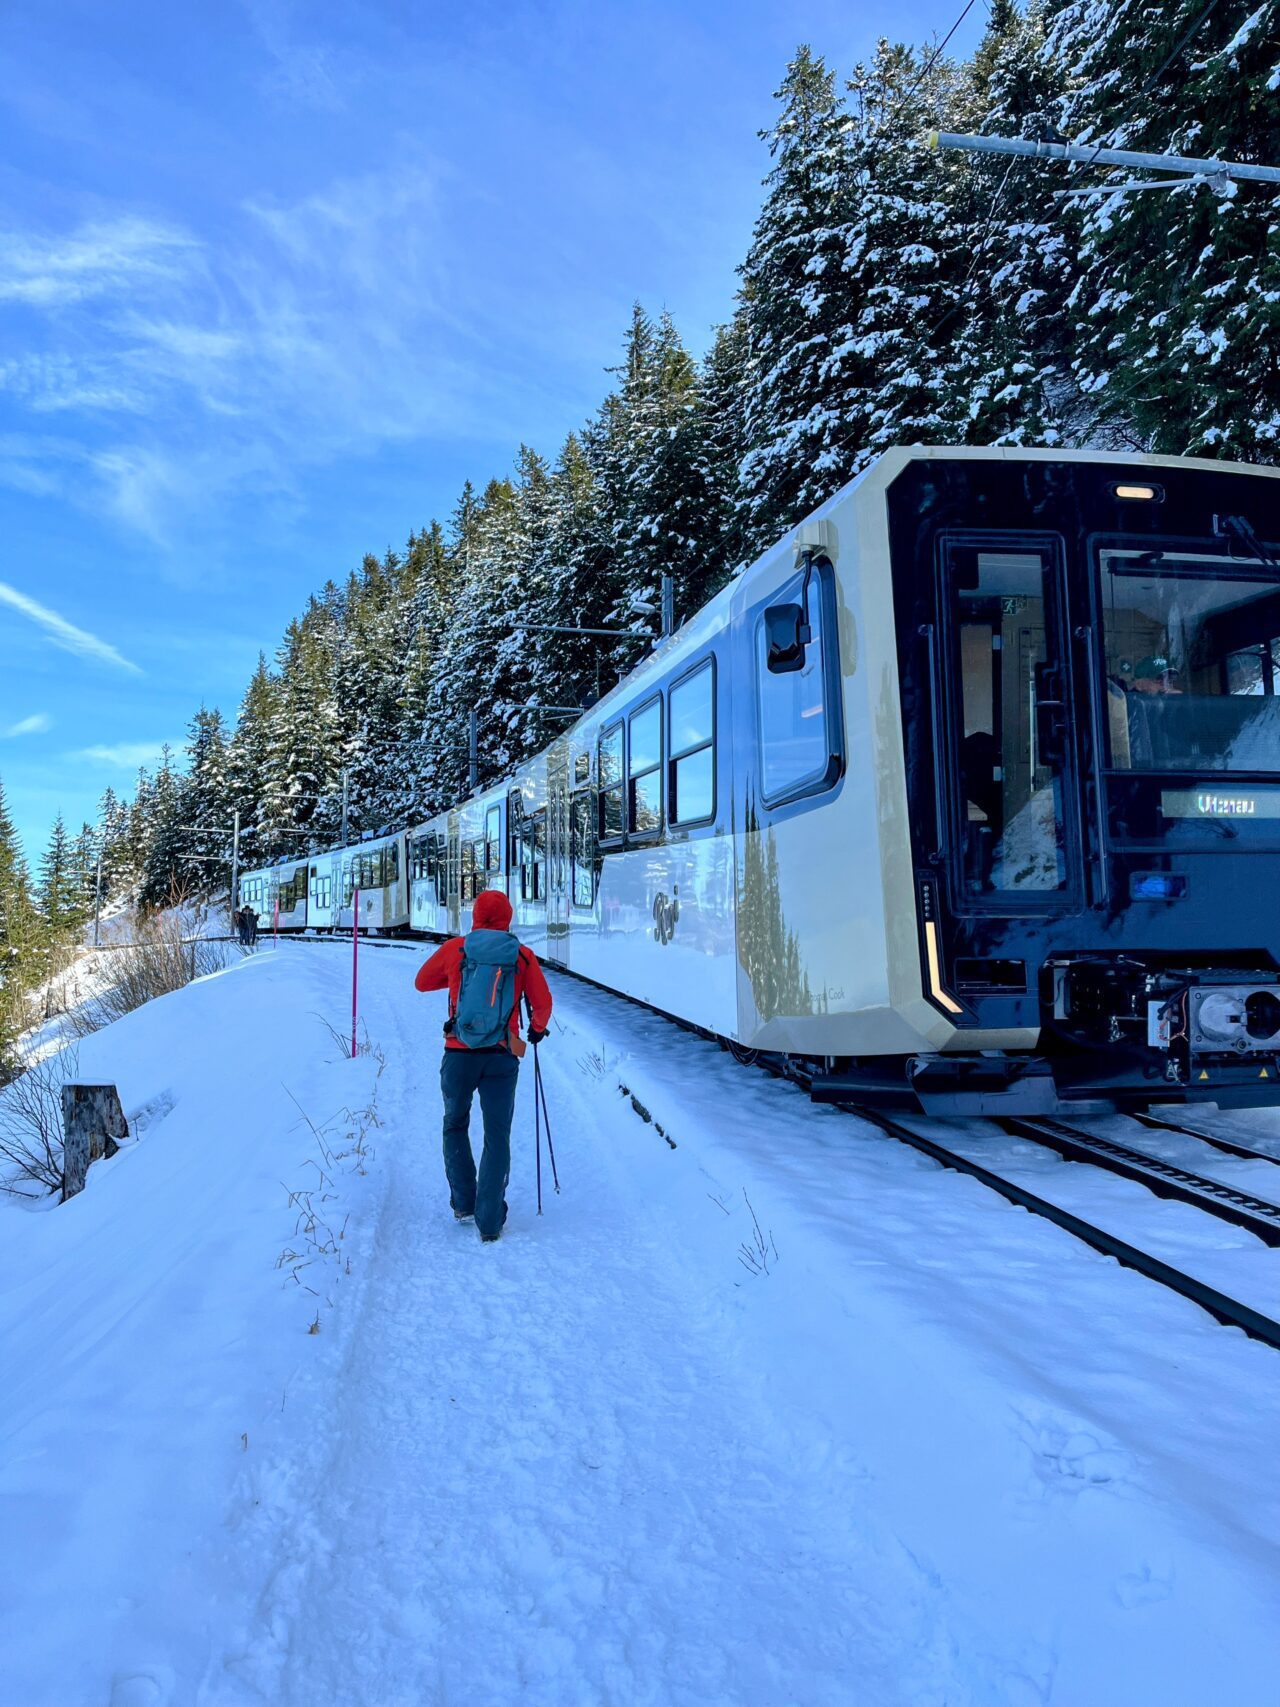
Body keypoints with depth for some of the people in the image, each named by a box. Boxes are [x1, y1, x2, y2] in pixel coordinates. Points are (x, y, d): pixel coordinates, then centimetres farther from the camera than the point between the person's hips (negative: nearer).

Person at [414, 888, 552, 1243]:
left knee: (455, 1126, 22)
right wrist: (537, 1029, 23)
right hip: (502, 1058, 0)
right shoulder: (523, 956, -1)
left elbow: (422, 982, 13)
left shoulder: (455, 948, -1)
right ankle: (489, 1222, 4)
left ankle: (463, 1204, 24)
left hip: (459, 1054, 1)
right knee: (497, 1137, 7)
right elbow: (543, 1003, 3)